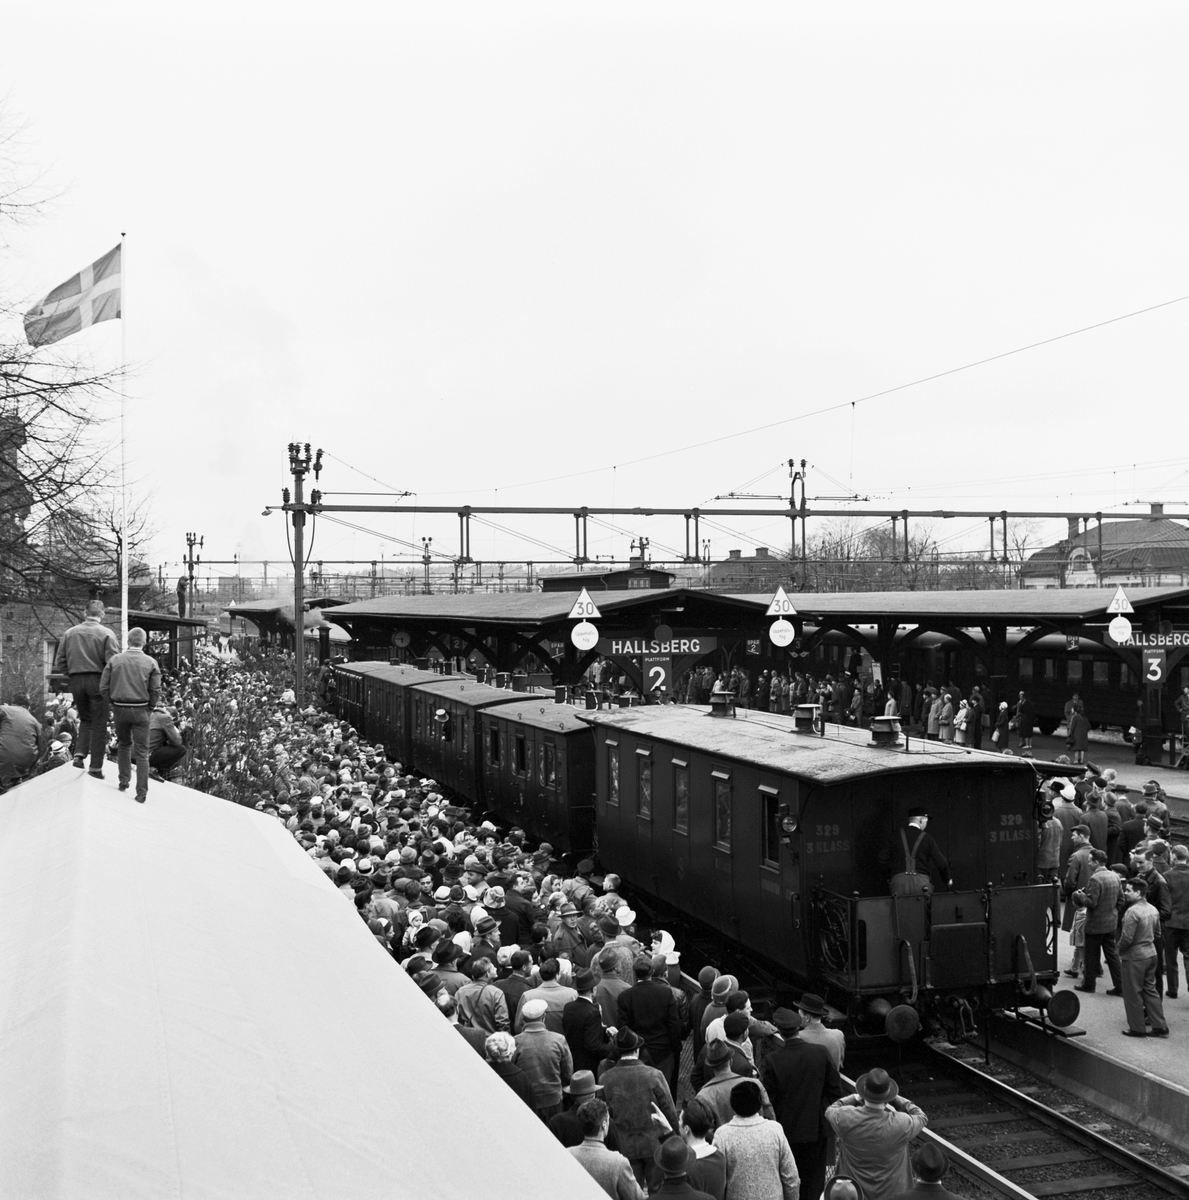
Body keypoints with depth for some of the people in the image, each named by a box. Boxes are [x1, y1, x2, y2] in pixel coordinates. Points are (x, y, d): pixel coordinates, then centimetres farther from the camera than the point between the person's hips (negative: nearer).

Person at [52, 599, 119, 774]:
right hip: (98, 680, -4)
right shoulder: (106, 634, -7)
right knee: (99, 724, 5)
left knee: (85, 719, 22)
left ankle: (79, 754, 3)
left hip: (76, 681, 4)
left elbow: (59, 663, 6)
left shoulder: (69, 633, 6)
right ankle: (96, 766, 6)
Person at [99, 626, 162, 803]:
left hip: (119, 709, 2)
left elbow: (103, 688, -1)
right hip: (140, 710, -2)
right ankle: (141, 793, -1)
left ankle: (124, 781, 24)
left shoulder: (114, 660, 1)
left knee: (124, 744, 25)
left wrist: (113, 703, 14)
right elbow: (156, 691, -6)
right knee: (142, 752, 2)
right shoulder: (151, 663, -3)